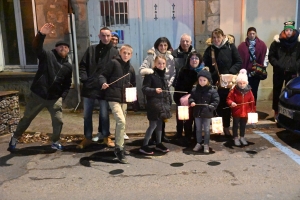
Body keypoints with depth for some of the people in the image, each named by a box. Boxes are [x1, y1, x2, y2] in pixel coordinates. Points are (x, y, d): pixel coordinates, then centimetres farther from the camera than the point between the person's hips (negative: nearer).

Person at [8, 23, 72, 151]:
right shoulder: (47, 56, -4)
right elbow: (37, 47, -25)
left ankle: (55, 142, 23)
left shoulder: (68, 66, 7)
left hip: (54, 98, 3)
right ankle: (15, 138, 32)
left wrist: (62, 97, 1)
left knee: (58, 121, 2)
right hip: (37, 95, -3)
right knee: (26, 118, 12)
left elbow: (67, 84, 13)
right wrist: (41, 34, -43)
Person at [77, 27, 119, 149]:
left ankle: (106, 137, 26)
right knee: (87, 115, 9)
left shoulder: (115, 53, 2)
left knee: (104, 114, 10)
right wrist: (84, 78, -7)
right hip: (89, 87, 2)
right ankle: (87, 138, 23)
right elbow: (82, 65, 6)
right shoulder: (91, 49, 6)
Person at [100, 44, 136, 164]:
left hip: (124, 99, 7)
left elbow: (133, 84, 23)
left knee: (121, 123, 15)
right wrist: (103, 82, -24)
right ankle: (119, 148, -8)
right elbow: (103, 75, -5)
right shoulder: (114, 63, -5)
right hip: (113, 98, -7)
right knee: (121, 121, -20)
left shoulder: (131, 68, 13)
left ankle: (118, 146, 30)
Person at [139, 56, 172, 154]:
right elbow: (144, 89, -15)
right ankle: (144, 146, 2)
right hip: (153, 104, -7)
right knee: (153, 125, -7)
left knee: (160, 124, 15)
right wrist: (154, 90, -30)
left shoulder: (164, 75, 13)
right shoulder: (150, 75, -10)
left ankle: (159, 143, 28)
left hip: (163, 103, 8)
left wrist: (169, 102, 16)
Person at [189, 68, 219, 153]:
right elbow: (191, 97, 8)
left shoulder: (212, 90, -9)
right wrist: (191, 102, -12)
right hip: (197, 112, 3)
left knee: (206, 130, 8)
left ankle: (206, 145, 20)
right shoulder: (195, 90, -1)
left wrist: (211, 107, -19)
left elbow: (216, 100, -8)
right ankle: (198, 143, 28)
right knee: (198, 129, 15)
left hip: (207, 113, -3)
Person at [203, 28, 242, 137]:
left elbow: (239, 62, -1)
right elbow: (205, 65, 2)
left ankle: (226, 127, 21)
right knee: (216, 105, 4)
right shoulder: (209, 49, 1)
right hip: (214, 82, 0)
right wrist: (209, 74, -14)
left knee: (227, 105, 8)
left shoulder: (230, 46, -1)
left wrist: (230, 72, -14)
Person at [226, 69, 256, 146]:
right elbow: (229, 99, -10)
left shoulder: (249, 91, -3)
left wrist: (253, 110, 2)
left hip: (245, 112, 3)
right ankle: (235, 138, 24)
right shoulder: (234, 90, -13)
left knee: (243, 125, 17)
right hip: (236, 112, -3)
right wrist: (231, 103, -32)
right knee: (235, 125, 10)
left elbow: (252, 102, 3)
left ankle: (242, 137, 33)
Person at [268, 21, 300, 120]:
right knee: (277, 91, 9)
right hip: (278, 72, 0)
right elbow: (271, 56, 0)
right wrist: (277, 65, -11)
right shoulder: (277, 41, -1)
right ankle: (276, 112, 22)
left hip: (292, 72, 0)